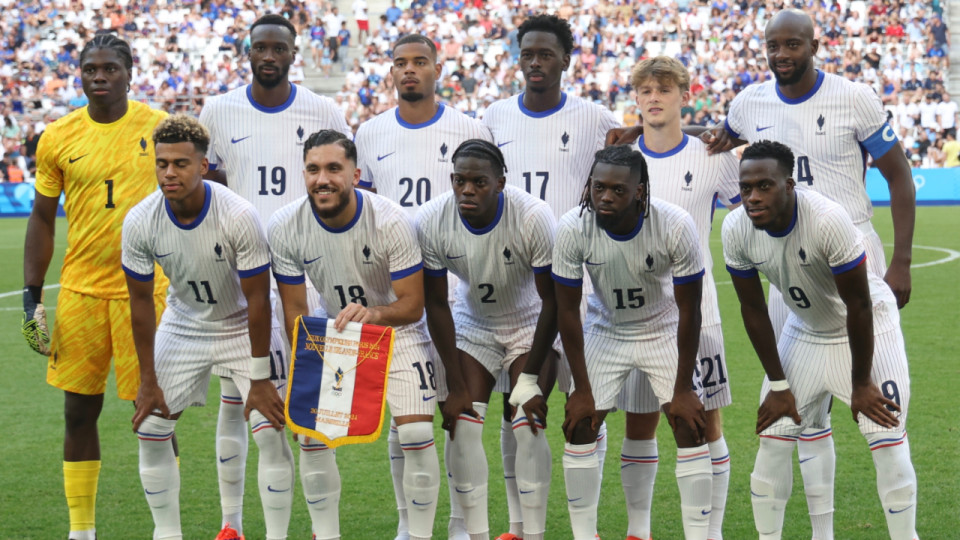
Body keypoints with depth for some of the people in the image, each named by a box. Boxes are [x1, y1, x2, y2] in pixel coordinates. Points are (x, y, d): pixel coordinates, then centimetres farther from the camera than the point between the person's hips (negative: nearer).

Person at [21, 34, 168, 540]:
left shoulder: (159, 128, -1)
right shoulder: (58, 137, 3)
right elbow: (42, 219, 9)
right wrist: (31, 296, 4)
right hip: (80, 289, 2)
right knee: (79, 409, 6)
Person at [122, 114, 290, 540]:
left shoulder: (239, 217, -29)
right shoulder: (140, 222, -20)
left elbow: (257, 301, -21)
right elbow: (141, 303, -8)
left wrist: (260, 380, -18)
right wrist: (148, 383, -5)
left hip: (242, 326, -3)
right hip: (183, 326, 3)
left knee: (271, 433, -13)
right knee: (150, 431, 0)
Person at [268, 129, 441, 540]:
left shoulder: (390, 222, -26)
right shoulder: (285, 228, -18)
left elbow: (413, 304, -23)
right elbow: (294, 311, -9)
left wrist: (374, 313, -44)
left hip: (397, 330, -3)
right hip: (334, 333, 3)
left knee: (417, 435, -15)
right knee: (312, 433, -6)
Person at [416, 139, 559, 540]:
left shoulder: (534, 218, -30)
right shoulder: (430, 221, -22)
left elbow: (552, 300, -19)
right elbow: (436, 303, -11)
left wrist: (531, 376, -18)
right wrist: (456, 384, -11)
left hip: (531, 325, -3)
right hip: (473, 323, 3)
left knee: (528, 427, -15)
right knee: (462, 425, -9)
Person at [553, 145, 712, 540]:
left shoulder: (675, 226, -29)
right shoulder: (573, 228, -26)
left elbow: (688, 311, -19)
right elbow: (568, 311, -14)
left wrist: (683, 389, -15)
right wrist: (582, 390, -11)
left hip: (663, 329, -1)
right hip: (606, 329, 1)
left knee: (690, 427, -9)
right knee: (580, 428, -3)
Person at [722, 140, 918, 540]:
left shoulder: (827, 220, -36)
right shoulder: (736, 229, -20)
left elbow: (858, 305, -24)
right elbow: (753, 308, -6)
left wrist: (862, 383, -15)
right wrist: (778, 384, -3)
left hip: (866, 328, -4)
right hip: (805, 330, 5)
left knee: (888, 443, -9)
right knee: (773, 440, 0)